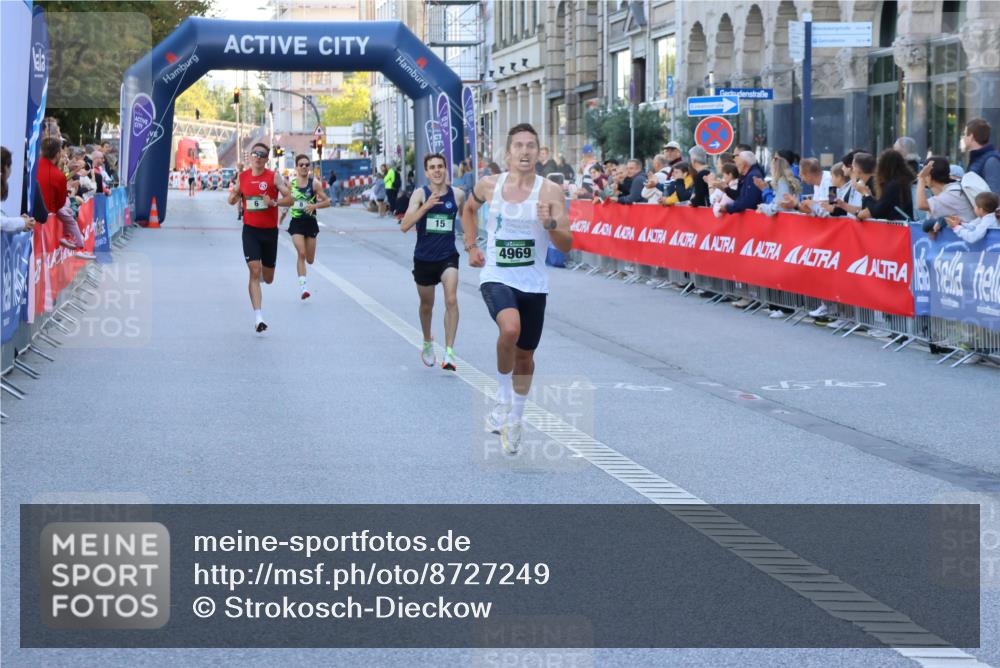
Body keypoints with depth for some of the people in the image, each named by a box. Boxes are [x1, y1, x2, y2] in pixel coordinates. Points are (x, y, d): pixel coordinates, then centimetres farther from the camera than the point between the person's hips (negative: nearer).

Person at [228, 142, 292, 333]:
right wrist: (233, 197, -7)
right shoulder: (242, 177, 4)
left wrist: (274, 202, -25)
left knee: (268, 279, 10)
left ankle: (263, 271, 50)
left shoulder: (274, 177, -4)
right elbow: (233, 199, 16)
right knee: (254, 272, -14)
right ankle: (258, 317, -16)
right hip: (250, 230, 0)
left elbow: (289, 199, -7)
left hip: (270, 231, 0)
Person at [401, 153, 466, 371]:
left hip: (448, 256, 0)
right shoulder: (420, 194, -8)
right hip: (424, 258, 0)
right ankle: (428, 343, 44)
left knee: (451, 300, -21)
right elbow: (404, 226, -19)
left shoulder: (458, 195, -3)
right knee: (426, 305, 17)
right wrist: (426, 206, -29)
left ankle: (449, 352, -20)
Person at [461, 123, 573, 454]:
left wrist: (550, 224, -30)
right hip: (496, 277, -1)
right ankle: (503, 401, -11)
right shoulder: (489, 185, -2)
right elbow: (468, 209, 21)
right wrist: (471, 246, 12)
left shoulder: (550, 191, -8)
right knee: (510, 328, -31)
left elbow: (566, 245, -12)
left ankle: (515, 419, 34)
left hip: (533, 283, 1)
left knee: (525, 354, 12)